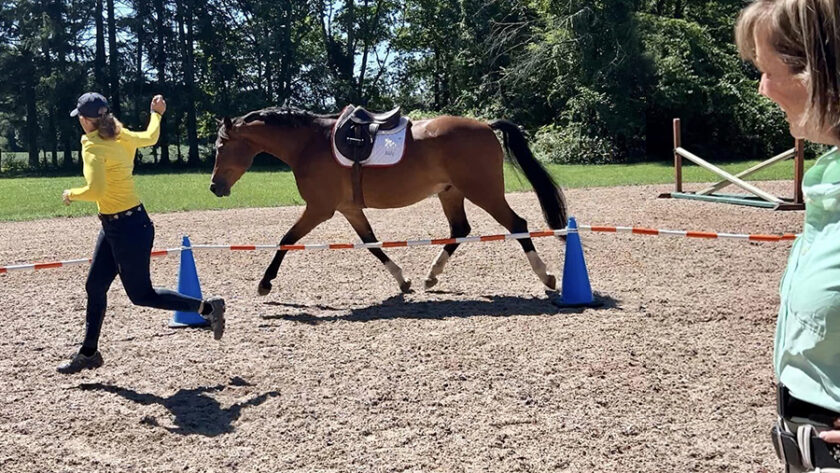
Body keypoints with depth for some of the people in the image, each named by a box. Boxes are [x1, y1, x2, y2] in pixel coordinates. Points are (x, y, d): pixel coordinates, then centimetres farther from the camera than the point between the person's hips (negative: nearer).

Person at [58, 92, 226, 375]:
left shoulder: (93, 148, -20)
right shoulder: (121, 137, 3)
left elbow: (96, 190, -34)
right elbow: (150, 137, 23)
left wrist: (71, 195, -14)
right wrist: (156, 114, 40)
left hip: (128, 229, -9)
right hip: (114, 227, 9)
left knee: (141, 295, 4)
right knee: (95, 287, 15)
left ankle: (207, 308, 7)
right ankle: (89, 352, 26)